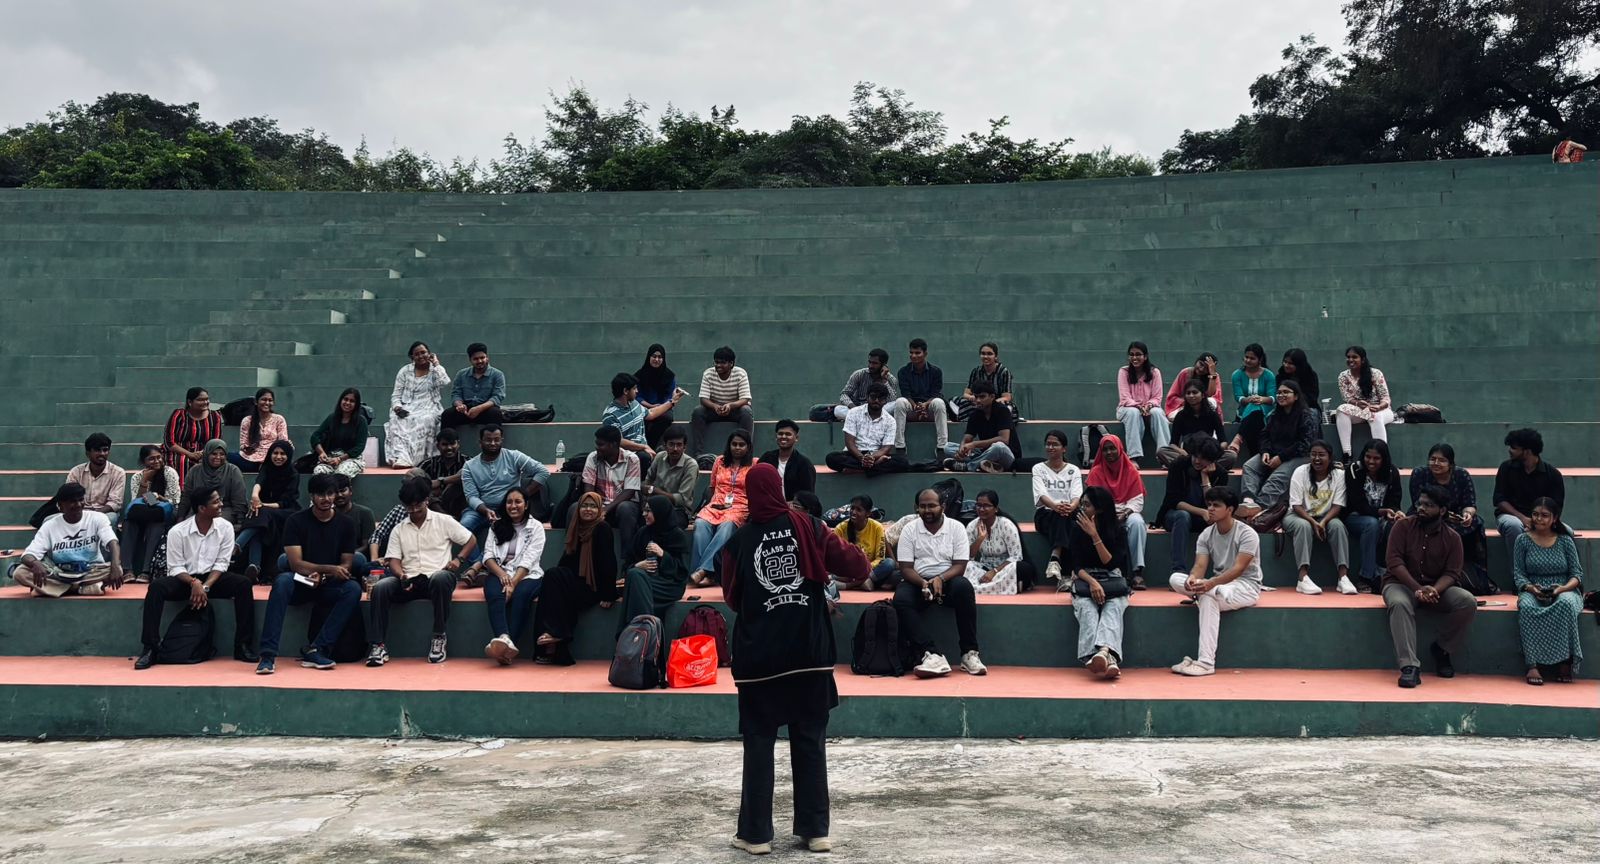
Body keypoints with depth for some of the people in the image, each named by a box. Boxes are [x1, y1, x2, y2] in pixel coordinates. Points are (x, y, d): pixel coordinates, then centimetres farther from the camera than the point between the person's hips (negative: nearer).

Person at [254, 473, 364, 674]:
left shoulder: (345, 524, 3)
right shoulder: (296, 521, -4)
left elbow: (347, 565, 0)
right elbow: (296, 563, -12)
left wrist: (323, 576, -18)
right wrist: (330, 569, -24)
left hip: (329, 586, 2)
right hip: (300, 583, -2)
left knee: (353, 588, -30)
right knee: (283, 581, -35)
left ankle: (315, 650, -30)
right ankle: (268, 655, -38)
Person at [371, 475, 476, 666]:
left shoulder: (444, 521, 11)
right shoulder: (399, 530, 18)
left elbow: (471, 540, 12)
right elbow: (394, 559, 9)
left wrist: (458, 559, -7)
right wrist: (401, 575, -14)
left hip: (437, 576, -3)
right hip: (409, 580, 3)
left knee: (440, 578, -40)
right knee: (380, 587, -27)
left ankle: (439, 637, -26)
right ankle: (378, 645, -27)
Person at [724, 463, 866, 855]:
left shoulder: (739, 542, -3)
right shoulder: (808, 527, -3)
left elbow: (733, 599, 8)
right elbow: (853, 564, -5)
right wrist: (859, 565, 15)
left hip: (758, 657, -1)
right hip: (809, 653, 1)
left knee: (758, 744, 8)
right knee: (810, 743, 10)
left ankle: (755, 833, 10)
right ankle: (815, 830, 14)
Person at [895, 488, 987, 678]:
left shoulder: (956, 528, 1)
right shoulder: (910, 530, 2)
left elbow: (960, 566, -5)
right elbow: (906, 568, -2)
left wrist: (940, 579, -25)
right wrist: (924, 583, -22)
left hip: (947, 580, -1)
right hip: (918, 581, 1)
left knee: (964, 587, -34)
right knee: (901, 599, -32)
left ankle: (969, 653, -28)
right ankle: (932, 655, -40)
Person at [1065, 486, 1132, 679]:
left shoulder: (1118, 533, 4)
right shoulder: (1077, 530, 6)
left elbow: (1110, 563, -8)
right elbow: (1076, 565, -1)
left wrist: (1094, 536, -15)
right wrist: (1092, 582, -21)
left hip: (1112, 582, 0)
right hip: (1084, 580, 0)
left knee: (1113, 608, -36)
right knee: (1087, 610, -35)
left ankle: (1104, 653, -64)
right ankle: (1109, 658, -60)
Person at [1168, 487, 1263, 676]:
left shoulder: (1247, 534, -13)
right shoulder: (1206, 534, 5)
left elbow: (1238, 569, -25)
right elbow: (1200, 565, -7)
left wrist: (1212, 582, -42)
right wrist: (1193, 579, -33)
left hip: (1246, 586, -6)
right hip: (1217, 585, 6)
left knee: (1209, 595, -38)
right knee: (1176, 579, -14)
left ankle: (1206, 662, -41)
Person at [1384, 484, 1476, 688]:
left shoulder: (1452, 538, 3)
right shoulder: (1403, 526, -4)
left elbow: (1451, 572, -4)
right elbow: (1394, 561, -12)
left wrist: (1435, 590, -26)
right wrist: (1417, 588, -24)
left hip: (1436, 587, 3)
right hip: (1401, 583, -3)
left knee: (1468, 602, -24)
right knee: (1399, 604, -37)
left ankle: (1442, 649, -1)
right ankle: (1410, 667, -42)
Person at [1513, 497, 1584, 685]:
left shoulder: (1565, 541, 8)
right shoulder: (1523, 540, 7)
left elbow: (1577, 573, 5)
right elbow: (1518, 573, 4)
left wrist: (1563, 588, -15)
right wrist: (1530, 588, -17)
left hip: (1563, 591, 0)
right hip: (1533, 591, 0)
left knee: (1566, 604, -38)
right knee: (1526, 606, -36)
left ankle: (1565, 662, -29)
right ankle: (1532, 665, -39)